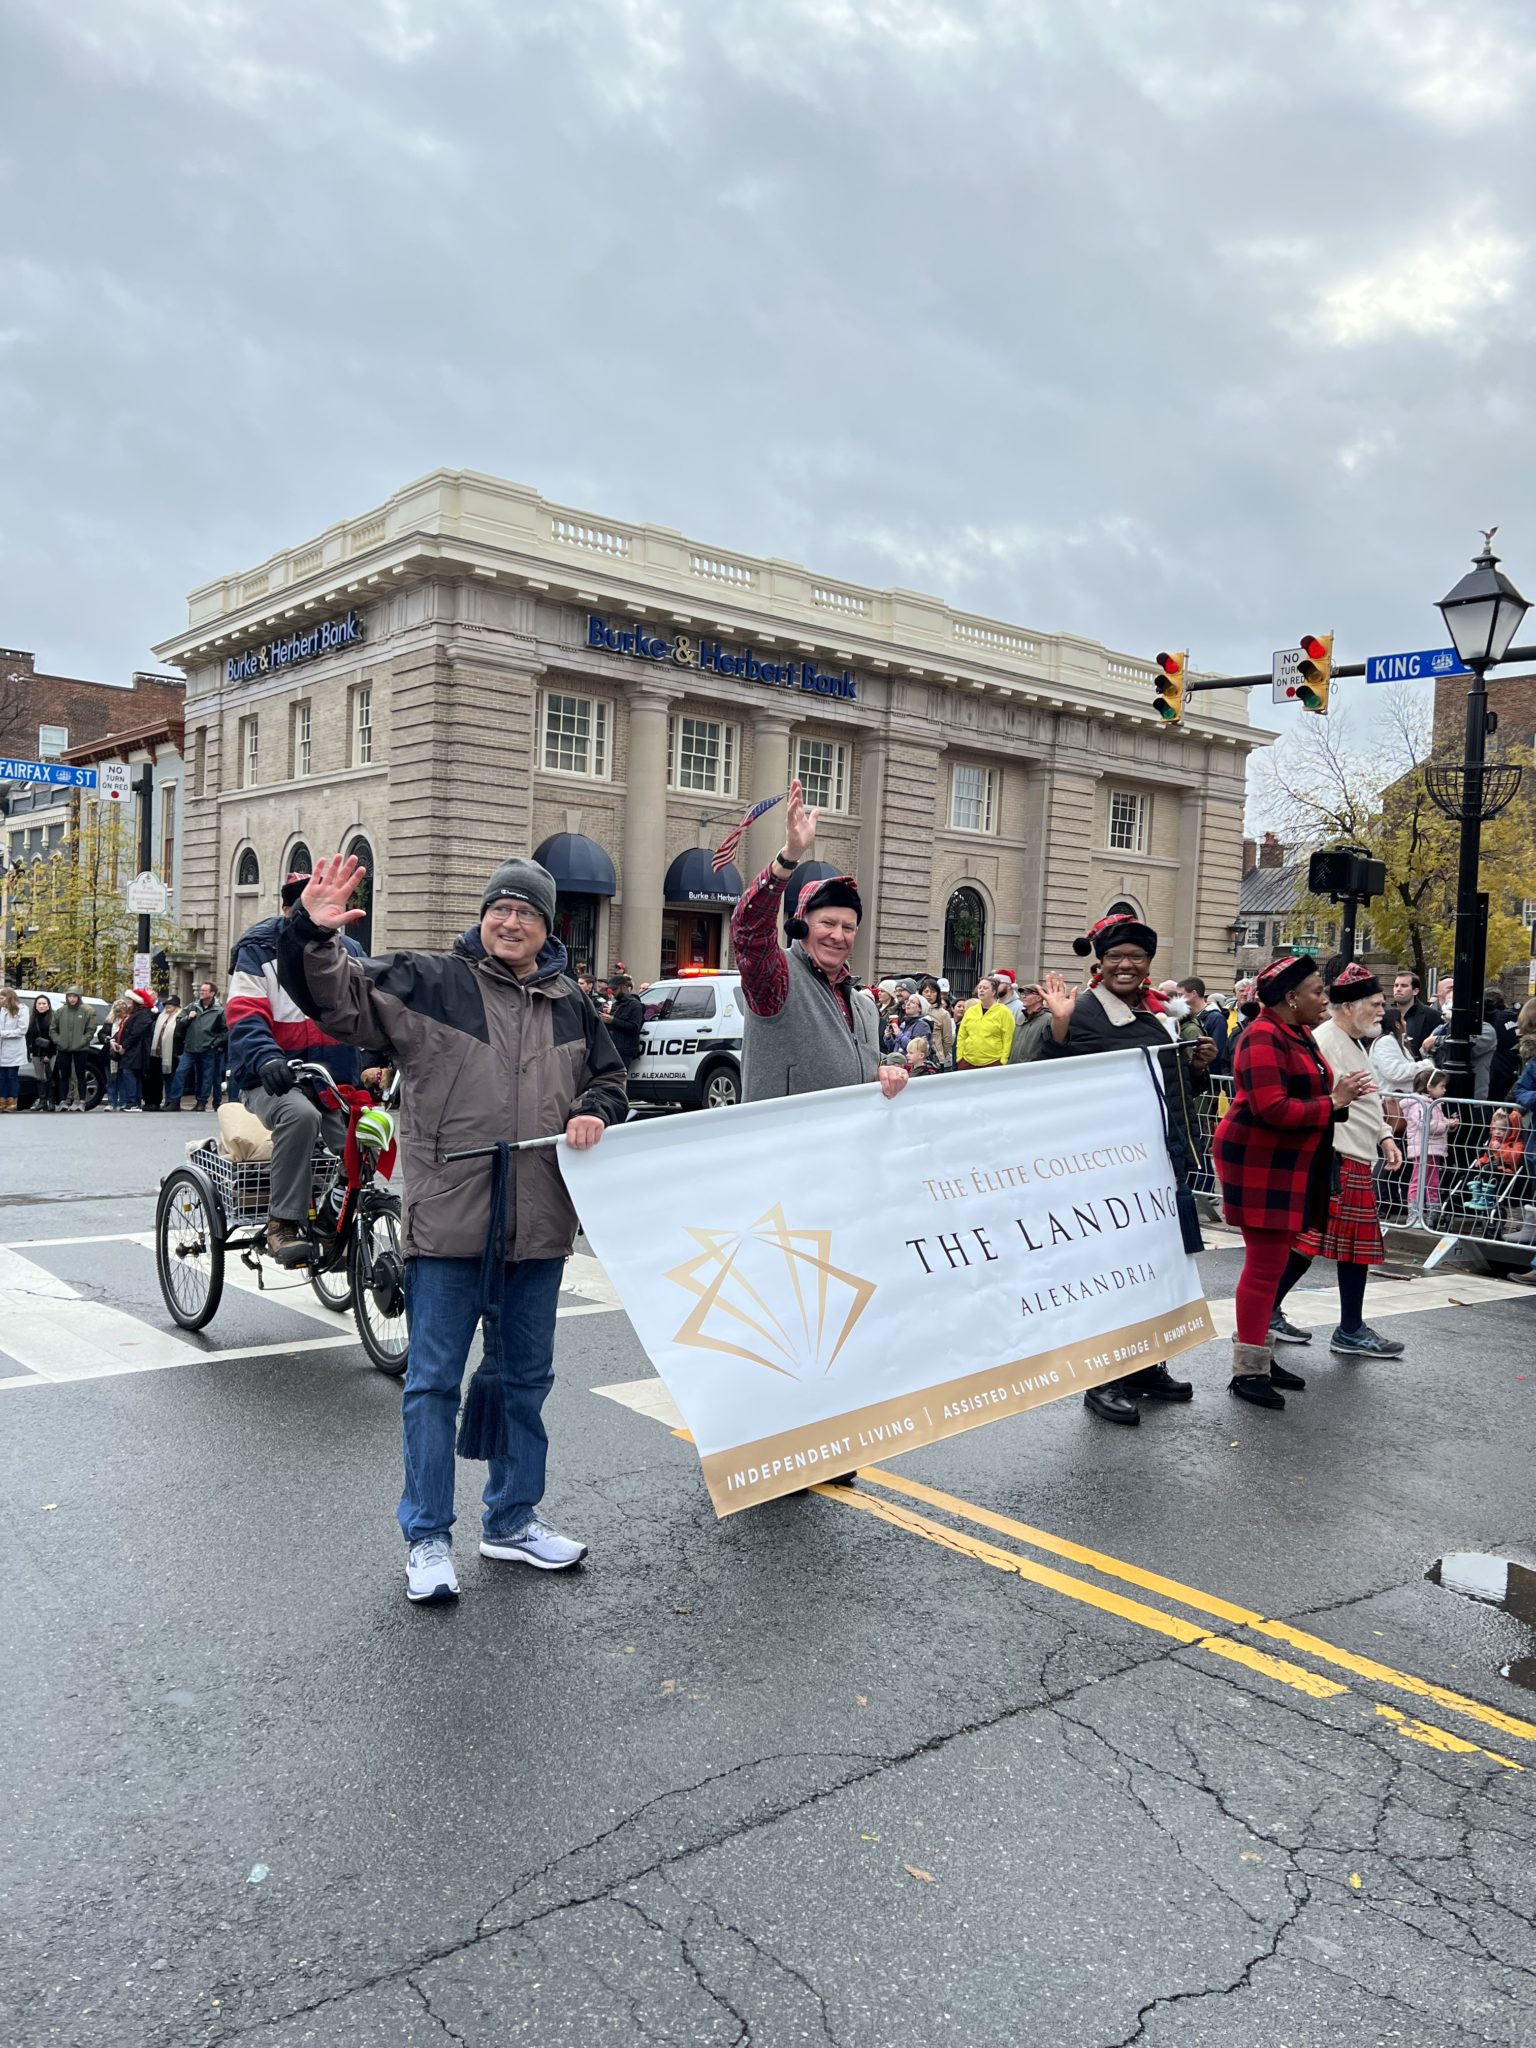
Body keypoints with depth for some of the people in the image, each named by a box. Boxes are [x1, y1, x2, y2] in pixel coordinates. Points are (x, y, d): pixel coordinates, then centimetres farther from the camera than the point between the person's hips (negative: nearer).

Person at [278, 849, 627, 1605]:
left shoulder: (570, 1005, 10)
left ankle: (512, 1520, 33)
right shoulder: (428, 982, -3)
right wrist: (314, 933, -28)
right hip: (447, 1225, -4)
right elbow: (335, 997, -10)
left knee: (524, 1378, 17)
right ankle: (427, 1538, 18)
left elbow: (609, 1079, 21)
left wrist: (594, 1112, 0)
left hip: (537, 1229, 5)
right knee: (433, 1382, 4)